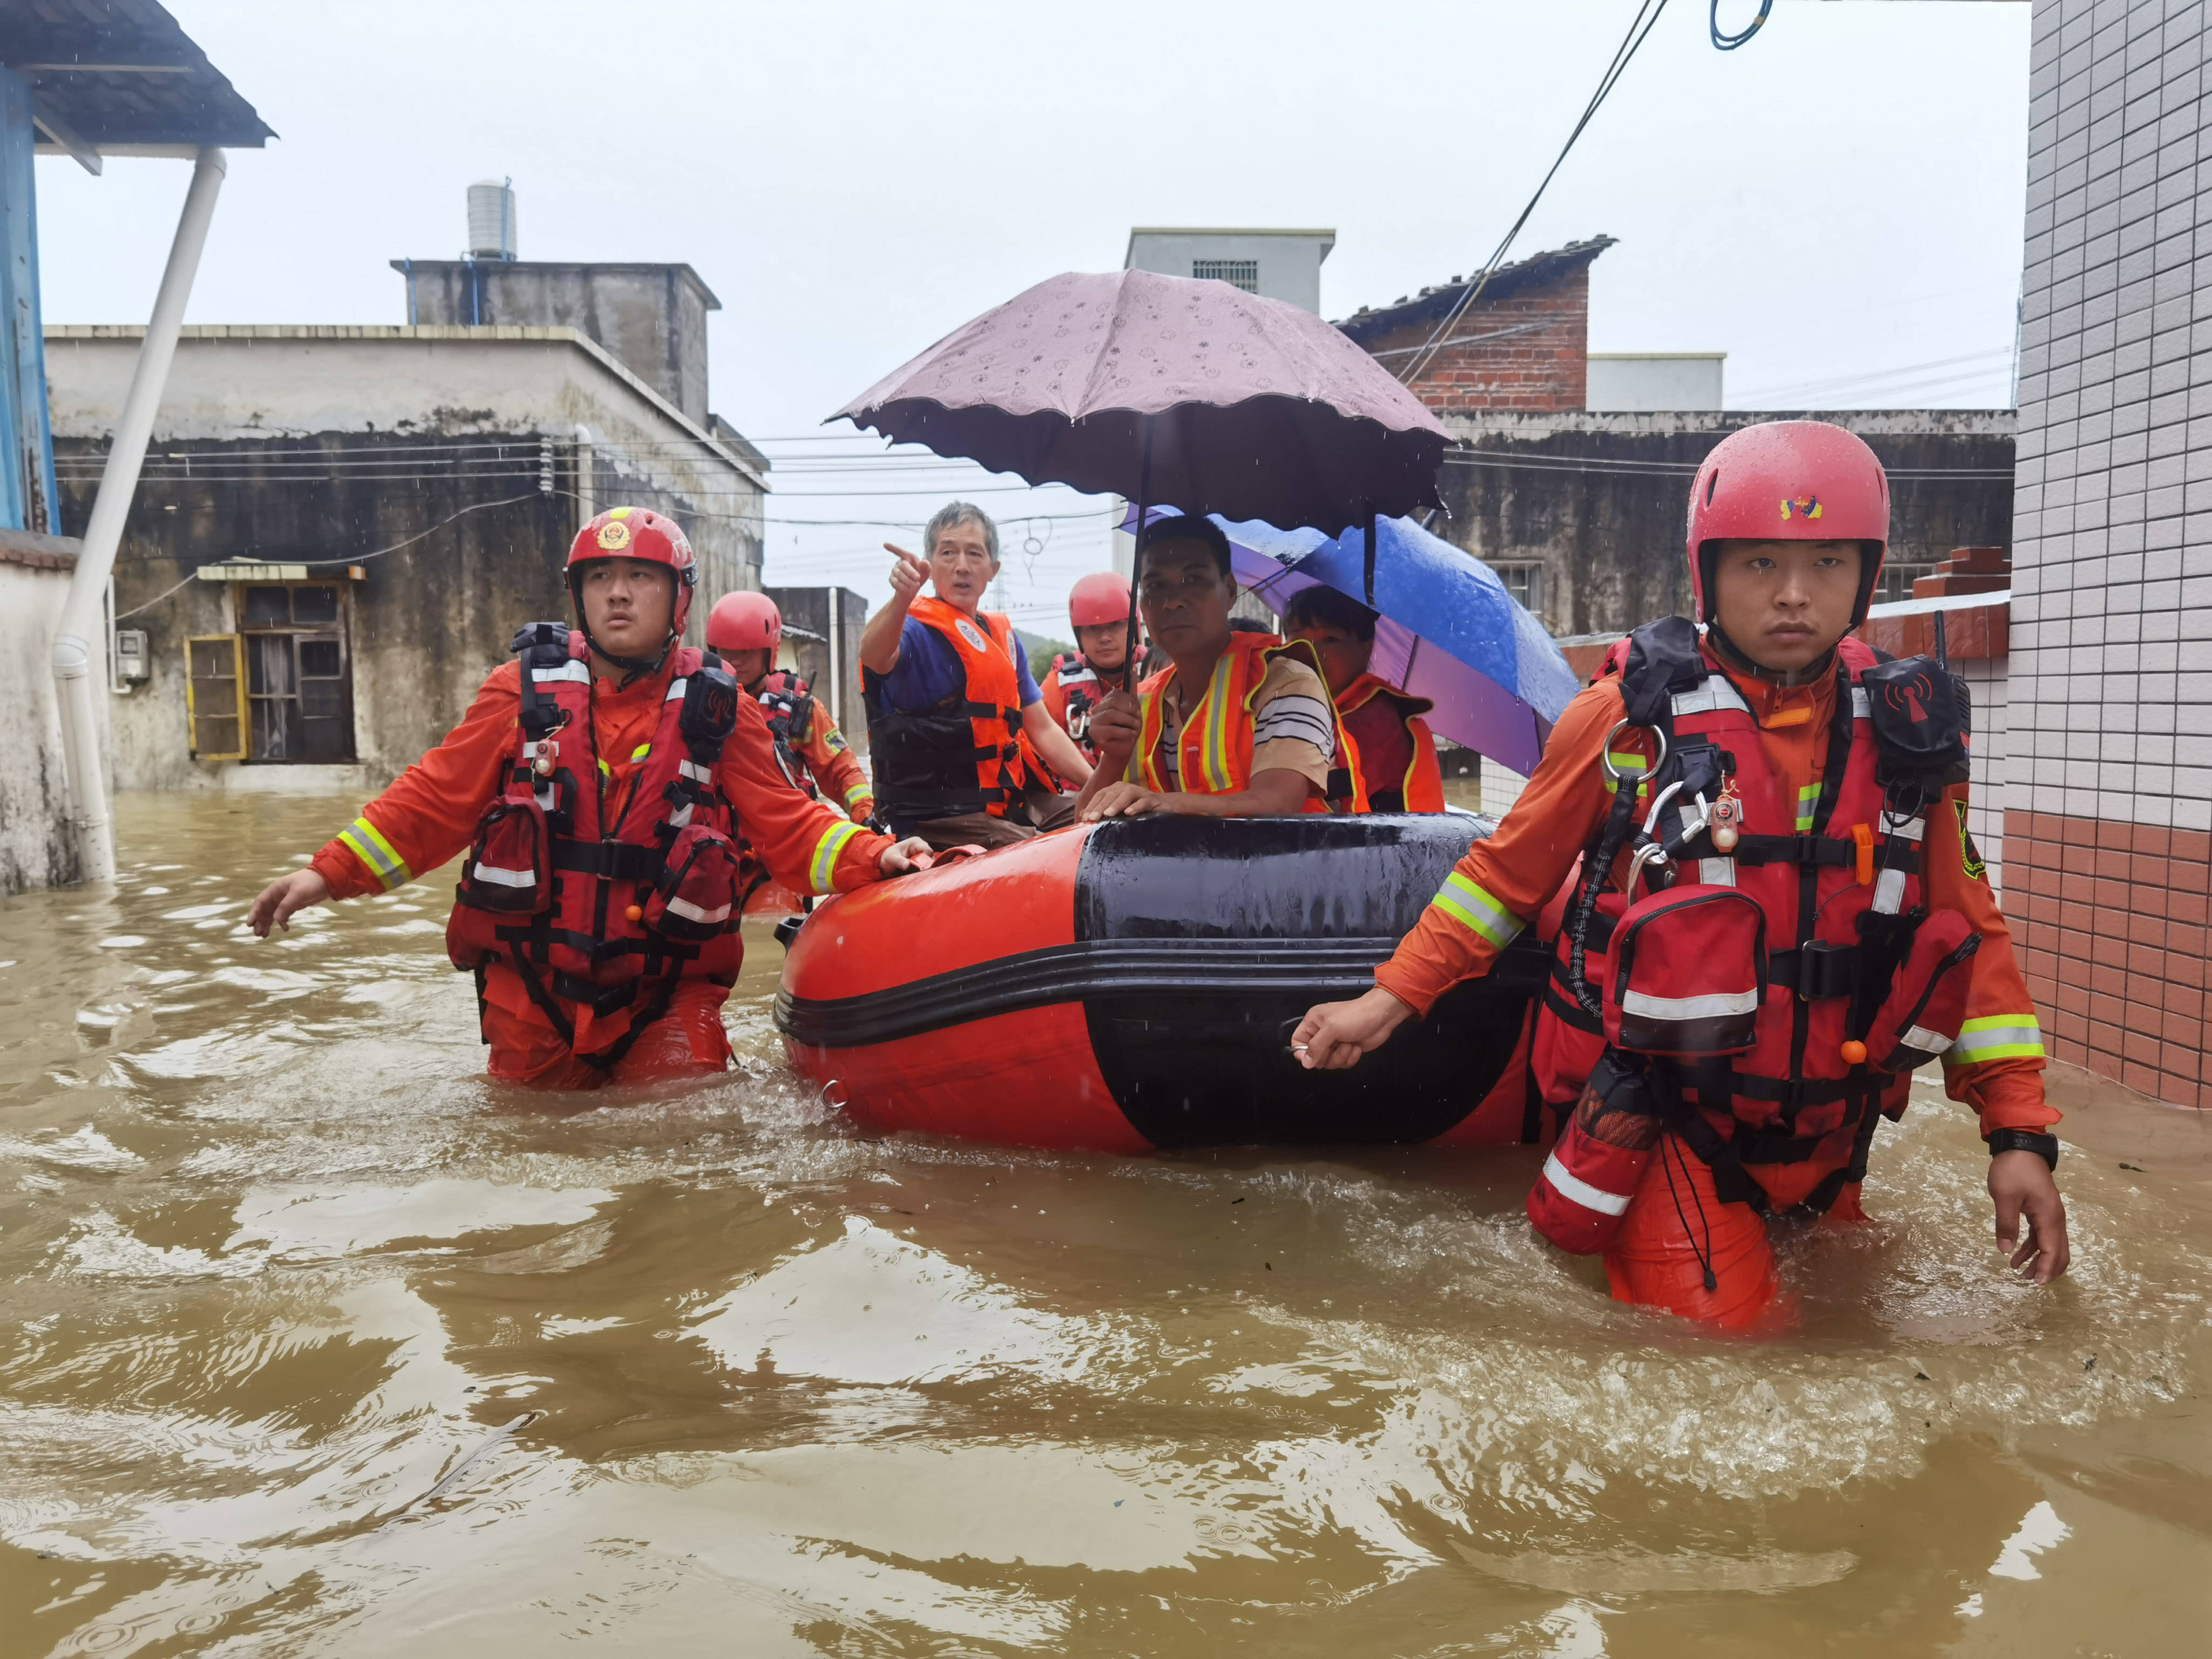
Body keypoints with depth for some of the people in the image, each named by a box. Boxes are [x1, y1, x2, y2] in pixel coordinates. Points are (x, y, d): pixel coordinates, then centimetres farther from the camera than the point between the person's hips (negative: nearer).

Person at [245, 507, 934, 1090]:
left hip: (665, 993, -1)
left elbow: (785, 822, -1)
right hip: (532, 983, 1)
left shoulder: (716, 711, 1)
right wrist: (331, 871, -3)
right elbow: (435, 800, 5)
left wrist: (869, 856, -18)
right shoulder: (524, 691, 2)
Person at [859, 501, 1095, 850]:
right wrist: (902, 598, -52)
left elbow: (1042, 729, 19)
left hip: (1004, 816, 8)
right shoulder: (915, 628, -7)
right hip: (940, 823, -8)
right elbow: (875, 656, -32)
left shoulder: (1003, 635, 18)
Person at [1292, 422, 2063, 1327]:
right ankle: (1570, 1224, 14)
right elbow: (1508, 870, 0)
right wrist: (1390, 998, -4)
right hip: (1664, 1121, -5)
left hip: (1823, 1143, 5)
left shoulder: (1906, 736, 1)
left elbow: (1971, 931, 7)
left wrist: (2020, 1131, 2)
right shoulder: (1628, 716, -10)